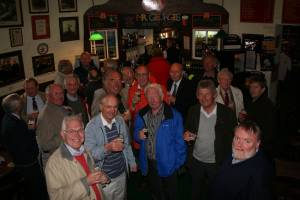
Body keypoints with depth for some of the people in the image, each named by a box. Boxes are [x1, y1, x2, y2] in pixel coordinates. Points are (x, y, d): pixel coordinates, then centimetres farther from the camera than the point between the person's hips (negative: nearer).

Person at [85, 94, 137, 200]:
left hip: (121, 173, 5)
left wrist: (132, 162, 15)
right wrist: (107, 147, -39)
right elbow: (90, 154, -25)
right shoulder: (92, 126, -19)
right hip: (104, 179, -5)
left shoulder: (120, 121, -2)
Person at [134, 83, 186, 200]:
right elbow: (136, 135, 9)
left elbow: (179, 141, -10)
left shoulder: (174, 116, -14)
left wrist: (179, 162, -11)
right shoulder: (141, 115, -1)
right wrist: (139, 136, -13)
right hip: (149, 163, 4)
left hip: (167, 163, -3)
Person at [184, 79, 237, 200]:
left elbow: (233, 137, -9)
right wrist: (186, 135, -18)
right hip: (196, 161, 3)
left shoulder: (227, 113, -16)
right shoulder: (193, 111, -6)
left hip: (217, 163, -2)